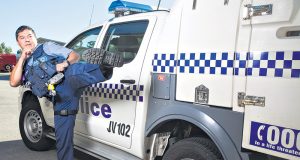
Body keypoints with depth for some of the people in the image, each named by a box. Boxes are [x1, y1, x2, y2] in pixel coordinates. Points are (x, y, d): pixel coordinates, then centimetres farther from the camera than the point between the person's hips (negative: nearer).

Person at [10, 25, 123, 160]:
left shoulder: (48, 47, 23)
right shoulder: (24, 66, 30)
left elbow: (75, 56, 15)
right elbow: (14, 82, 10)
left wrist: (65, 63, -7)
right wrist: (22, 57, 10)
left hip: (68, 79, -4)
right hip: (60, 98, 4)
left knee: (74, 71, -40)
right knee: (62, 138, 2)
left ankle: (104, 63, -65)